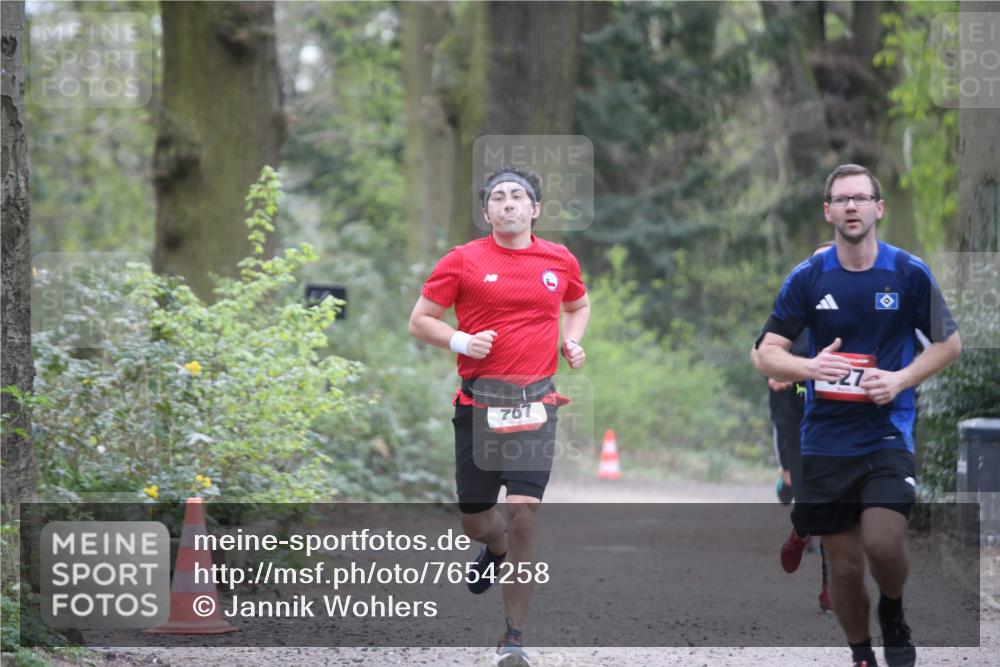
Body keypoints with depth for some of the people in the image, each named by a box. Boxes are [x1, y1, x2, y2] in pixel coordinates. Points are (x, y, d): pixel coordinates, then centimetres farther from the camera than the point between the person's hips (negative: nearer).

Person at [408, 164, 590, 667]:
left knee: (522, 513, -13)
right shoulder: (463, 261, 0)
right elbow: (420, 321, 3)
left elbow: (579, 305, 28)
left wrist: (572, 342, 9)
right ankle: (497, 550, 48)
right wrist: (461, 341, -14)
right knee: (474, 518, 8)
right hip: (478, 405, 0)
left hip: (534, 404, 0)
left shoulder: (560, 261, 8)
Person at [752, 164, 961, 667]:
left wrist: (901, 379, -11)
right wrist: (811, 367, -21)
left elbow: (949, 343, 7)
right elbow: (766, 353, 0)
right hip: (825, 441, 2)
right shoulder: (807, 278, -1)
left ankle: (893, 612, 12)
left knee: (882, 544, -20)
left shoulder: (910, 274, -3)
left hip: (888, 433, -2)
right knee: (844, 566, 3)